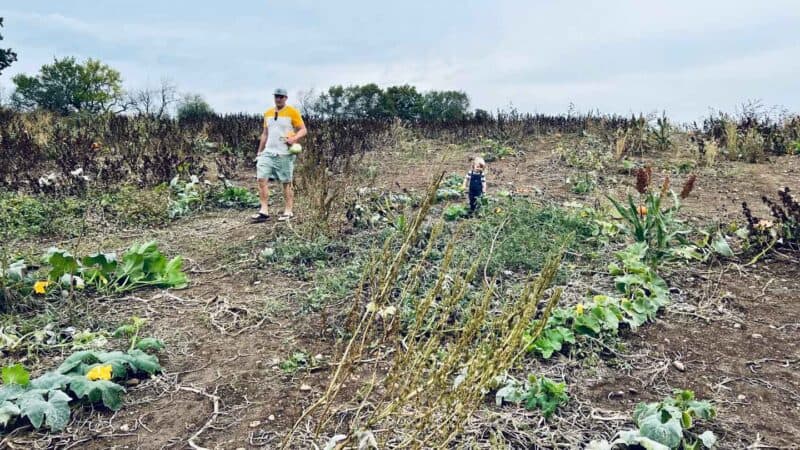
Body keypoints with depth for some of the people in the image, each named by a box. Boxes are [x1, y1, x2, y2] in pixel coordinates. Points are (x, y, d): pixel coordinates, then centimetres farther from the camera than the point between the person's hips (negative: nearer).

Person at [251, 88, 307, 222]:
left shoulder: (292, 112, -2)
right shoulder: (268, 113, 15)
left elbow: (303, 130, -4)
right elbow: (265, 134, 20)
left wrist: (294, 138, -22)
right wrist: (259, 152, 16)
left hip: (285, 154, -5)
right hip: (268, 152, 5)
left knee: (286, 183, 2)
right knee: (262, 179, -7)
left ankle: (288, 211, 10)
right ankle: (264, 211, -6)